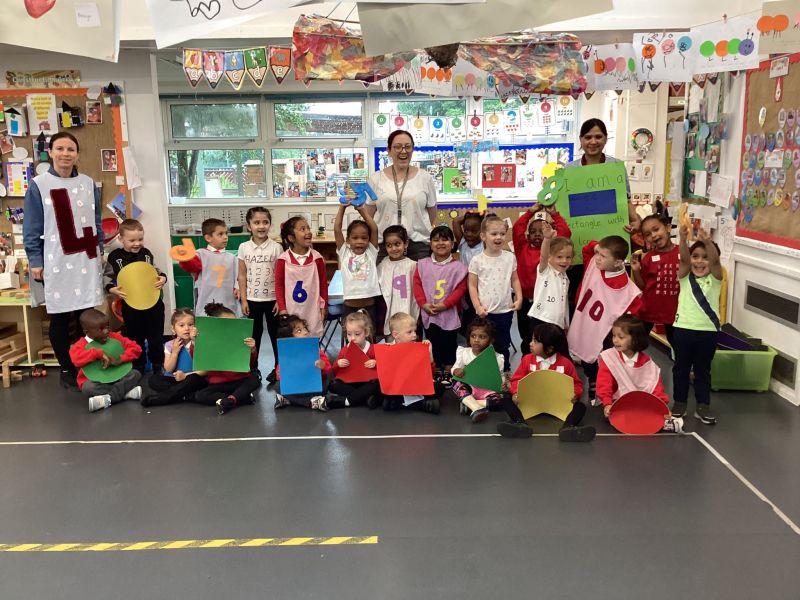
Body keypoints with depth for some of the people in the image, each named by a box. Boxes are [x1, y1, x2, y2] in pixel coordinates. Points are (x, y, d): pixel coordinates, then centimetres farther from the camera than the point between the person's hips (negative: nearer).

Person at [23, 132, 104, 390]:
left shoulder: (88, 183, 6)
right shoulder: (38, 185, -4)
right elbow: (31, 229, -3)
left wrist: (99, 251, 13)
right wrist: (35, 262, -6)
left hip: (86, 260, 3)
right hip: (56, 262, -3)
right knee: (60, 318, 5)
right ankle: (66, 370, 16)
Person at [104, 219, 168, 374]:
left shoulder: (147, 254, 0)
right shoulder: (114, 257, -8)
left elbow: (157, 271, 12)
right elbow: (107, 278, -1)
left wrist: (162, 278, -9)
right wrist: (112, 289, -19)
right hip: (130, 306, -2)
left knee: (156, 336, 12)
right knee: (135, 338, 12)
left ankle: (158, 364, 29)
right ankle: (138, 366, 28)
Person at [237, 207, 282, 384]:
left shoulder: (276, 247, -6)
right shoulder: (244, 247, -1)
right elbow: (242, 275, 2)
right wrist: (243, 300, -1)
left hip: (272, 299, -1)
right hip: (252, 299, 2)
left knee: (276, 334, 8)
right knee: (254, 334, 12)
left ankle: (278, 368, 21)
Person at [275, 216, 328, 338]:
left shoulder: (317, 257, -3)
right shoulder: (283, 260, -7)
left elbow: (323, 283, 4)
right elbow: (279, 285, -1)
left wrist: (324, 306, 4)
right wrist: (282, 308, -4)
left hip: (312, 310, 1)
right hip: (291, 311, -1)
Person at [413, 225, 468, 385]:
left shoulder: (458, 266, -7)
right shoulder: (423, 264, 2)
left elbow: (461, 289, -11)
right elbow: (417, 284, 1)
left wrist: (445, 304, -18)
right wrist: (423, 303, -11)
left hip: (449, 315, -3)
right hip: (428, 314, 3)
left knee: (449, 345, 7)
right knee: (432, 345, 13)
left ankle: (447, 373, 21)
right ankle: (436, 372, 26)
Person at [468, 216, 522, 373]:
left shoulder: (510, 257, 1)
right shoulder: (477, 260, -6)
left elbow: (514, 279, 9)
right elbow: (472, 285, -3)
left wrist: (519, 298, -4)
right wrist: (478, 306, -11)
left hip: (505, 310, 2)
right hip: (485, 311, -2)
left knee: (503, 344, 15)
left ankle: (505, 372, 30)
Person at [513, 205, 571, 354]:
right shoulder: (522, 248, 5)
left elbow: (565, 232, -8)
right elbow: (517, 228, -2)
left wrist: (554, 214, -3)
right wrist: (531, 211, 1)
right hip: (525, 300, 2)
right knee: (526, 338, 14)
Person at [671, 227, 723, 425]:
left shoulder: (715, 279, -1)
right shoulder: (685, 277, 1)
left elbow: (715, 260, -20)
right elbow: (683, 258, -18)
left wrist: (708, 242, -41)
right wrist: (683, 239, -38)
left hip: (708, 331, 0)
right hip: (683, 329, 0)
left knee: (703, 370, 11)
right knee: (681, 368, 11)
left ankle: (702, 406, 19)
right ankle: (679, 403, 22)